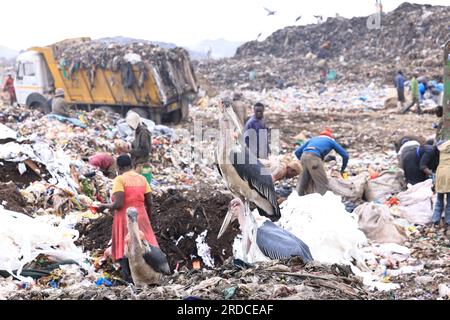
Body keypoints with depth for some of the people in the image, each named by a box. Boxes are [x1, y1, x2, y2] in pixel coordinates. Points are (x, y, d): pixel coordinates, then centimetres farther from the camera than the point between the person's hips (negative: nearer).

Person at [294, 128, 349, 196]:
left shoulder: (313, 139, 37)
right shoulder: (331, 141, 28)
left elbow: (297, 152, 30)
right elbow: (345, 155, 27)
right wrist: (342, 170, 40)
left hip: (303, 156, 5)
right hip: (314, 157, -5)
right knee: (323, 183, -2)